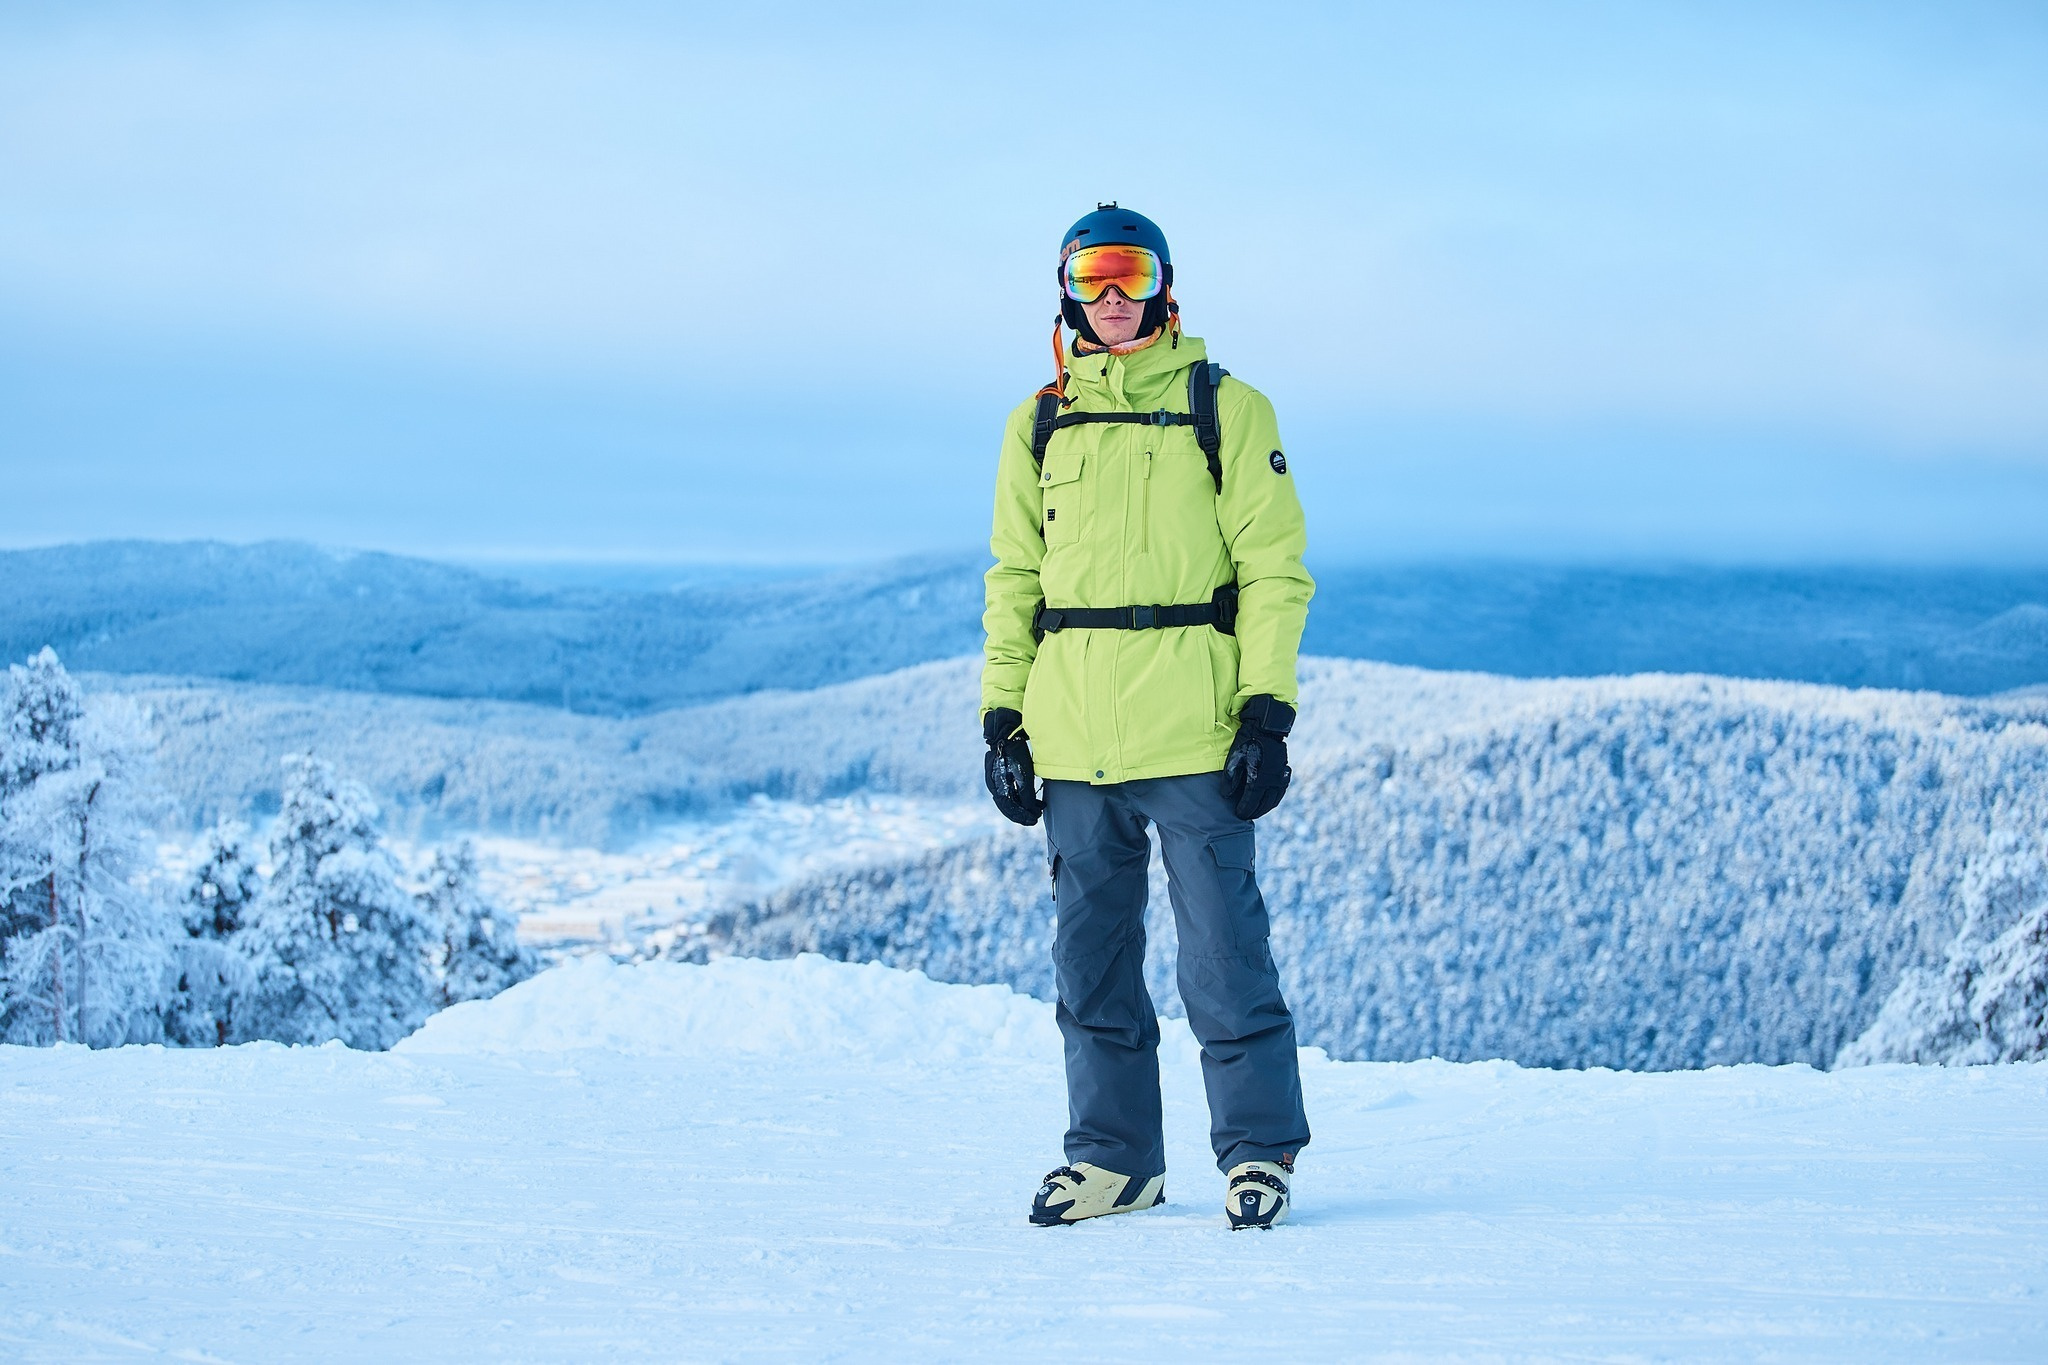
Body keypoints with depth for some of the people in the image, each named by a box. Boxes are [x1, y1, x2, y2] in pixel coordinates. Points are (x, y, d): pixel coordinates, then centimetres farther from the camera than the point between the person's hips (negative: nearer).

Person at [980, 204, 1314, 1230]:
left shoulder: (1225, 409, 3)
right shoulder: (1040, 423, 13)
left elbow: (1274, 567, 0)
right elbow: (1013, 579, 16)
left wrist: (1267, 712, -8)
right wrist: (1003, 718, 8)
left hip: (1192, 730, -4)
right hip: (1075, 739, 4)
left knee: (1221, 947, -3)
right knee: (1091, 953, 8)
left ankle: (1259, 1150, 7)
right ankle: (1113, 1156, 18)